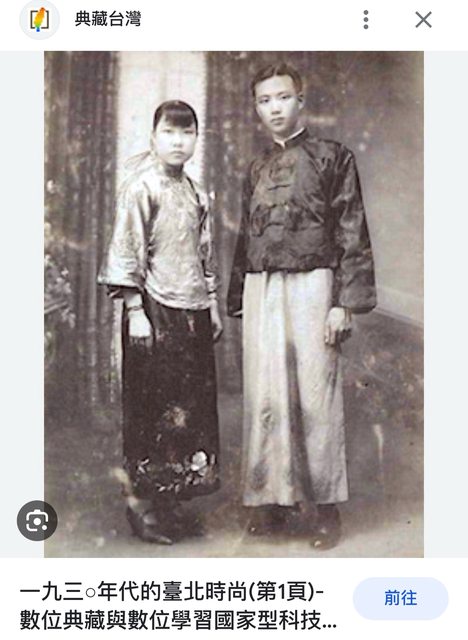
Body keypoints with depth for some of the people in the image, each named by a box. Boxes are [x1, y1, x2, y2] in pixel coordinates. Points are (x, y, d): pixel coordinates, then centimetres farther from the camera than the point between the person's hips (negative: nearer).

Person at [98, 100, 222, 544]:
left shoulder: (194, 192, 15)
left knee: (190, 406, 8)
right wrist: (135, 310, -15)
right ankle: (141, 500, 9)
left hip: (192, 312, 7)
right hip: (154, 310, -7)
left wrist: (213, 303, 18)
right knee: (152, 407, -3)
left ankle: (170, 500, 19)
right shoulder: (140, 187, -6)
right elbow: (127, 251, -10)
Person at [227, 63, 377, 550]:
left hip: (310, 285, -5)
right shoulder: (257, 169, 18)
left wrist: (344, 303, -11)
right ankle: (272, 496, 14)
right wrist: (237, 301, 16)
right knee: (265, 396, 4)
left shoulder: (331, 157, 3)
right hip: (260, 290, 5)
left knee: (315, 395, -4)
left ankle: (326, 504, 7)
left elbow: (352, 234, -3)